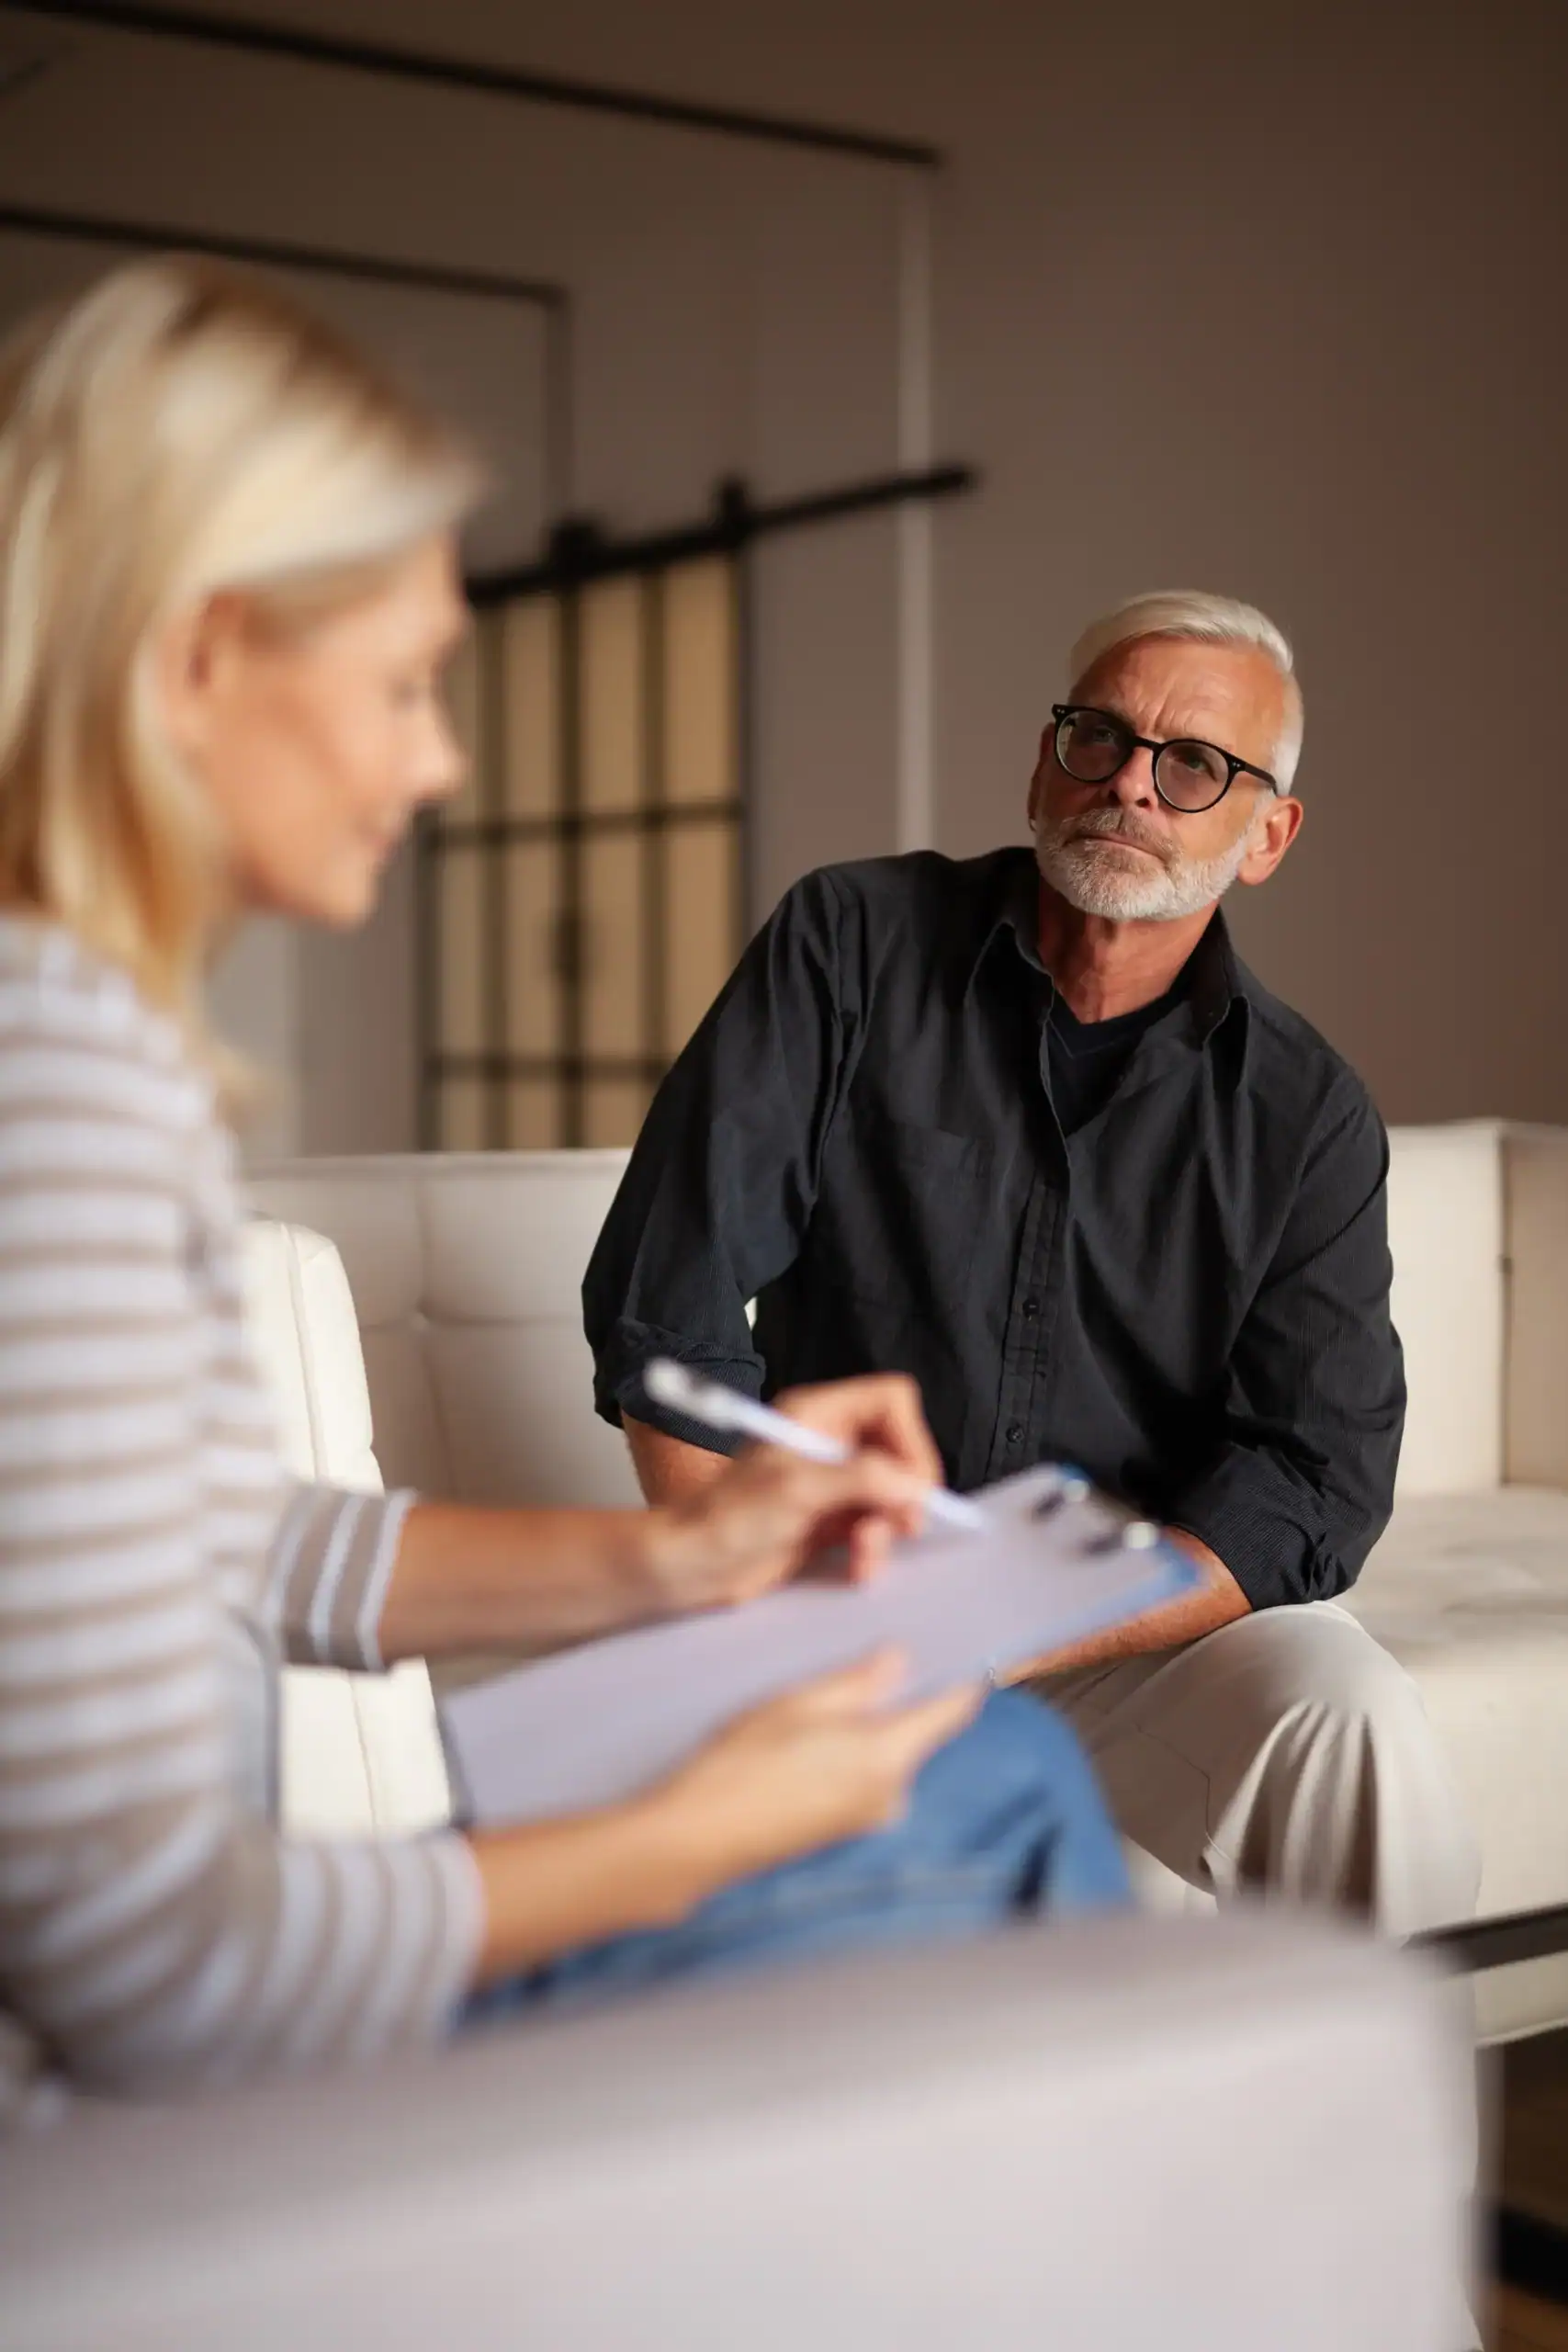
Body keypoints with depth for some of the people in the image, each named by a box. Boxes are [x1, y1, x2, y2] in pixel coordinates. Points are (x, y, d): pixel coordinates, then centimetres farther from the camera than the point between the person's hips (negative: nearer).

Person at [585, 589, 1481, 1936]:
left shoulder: (1307, 1117, 2)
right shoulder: (853, 946, 0)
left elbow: (1316, 1485, -6)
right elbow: (667, 1310, -4)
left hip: (1156, 1624, 1)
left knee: (1346, 1712, -29)